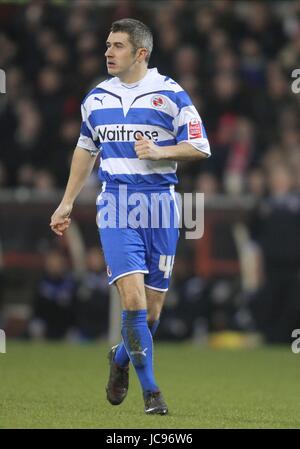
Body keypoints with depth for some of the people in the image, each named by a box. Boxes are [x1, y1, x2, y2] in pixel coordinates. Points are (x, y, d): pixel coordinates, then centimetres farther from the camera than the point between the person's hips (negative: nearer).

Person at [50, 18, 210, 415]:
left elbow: (200, 147, -1)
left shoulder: (170, 95, -2)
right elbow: (86, 149, 23)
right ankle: (150, 391, -6)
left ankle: (121, 359, 35)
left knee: (152, 308, 4)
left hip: (159, 203, -1)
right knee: (133, 298, -16)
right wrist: (67, 203, 23)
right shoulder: (96, 99, 9)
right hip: (116, 206, 1)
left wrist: (158, 152, -16)